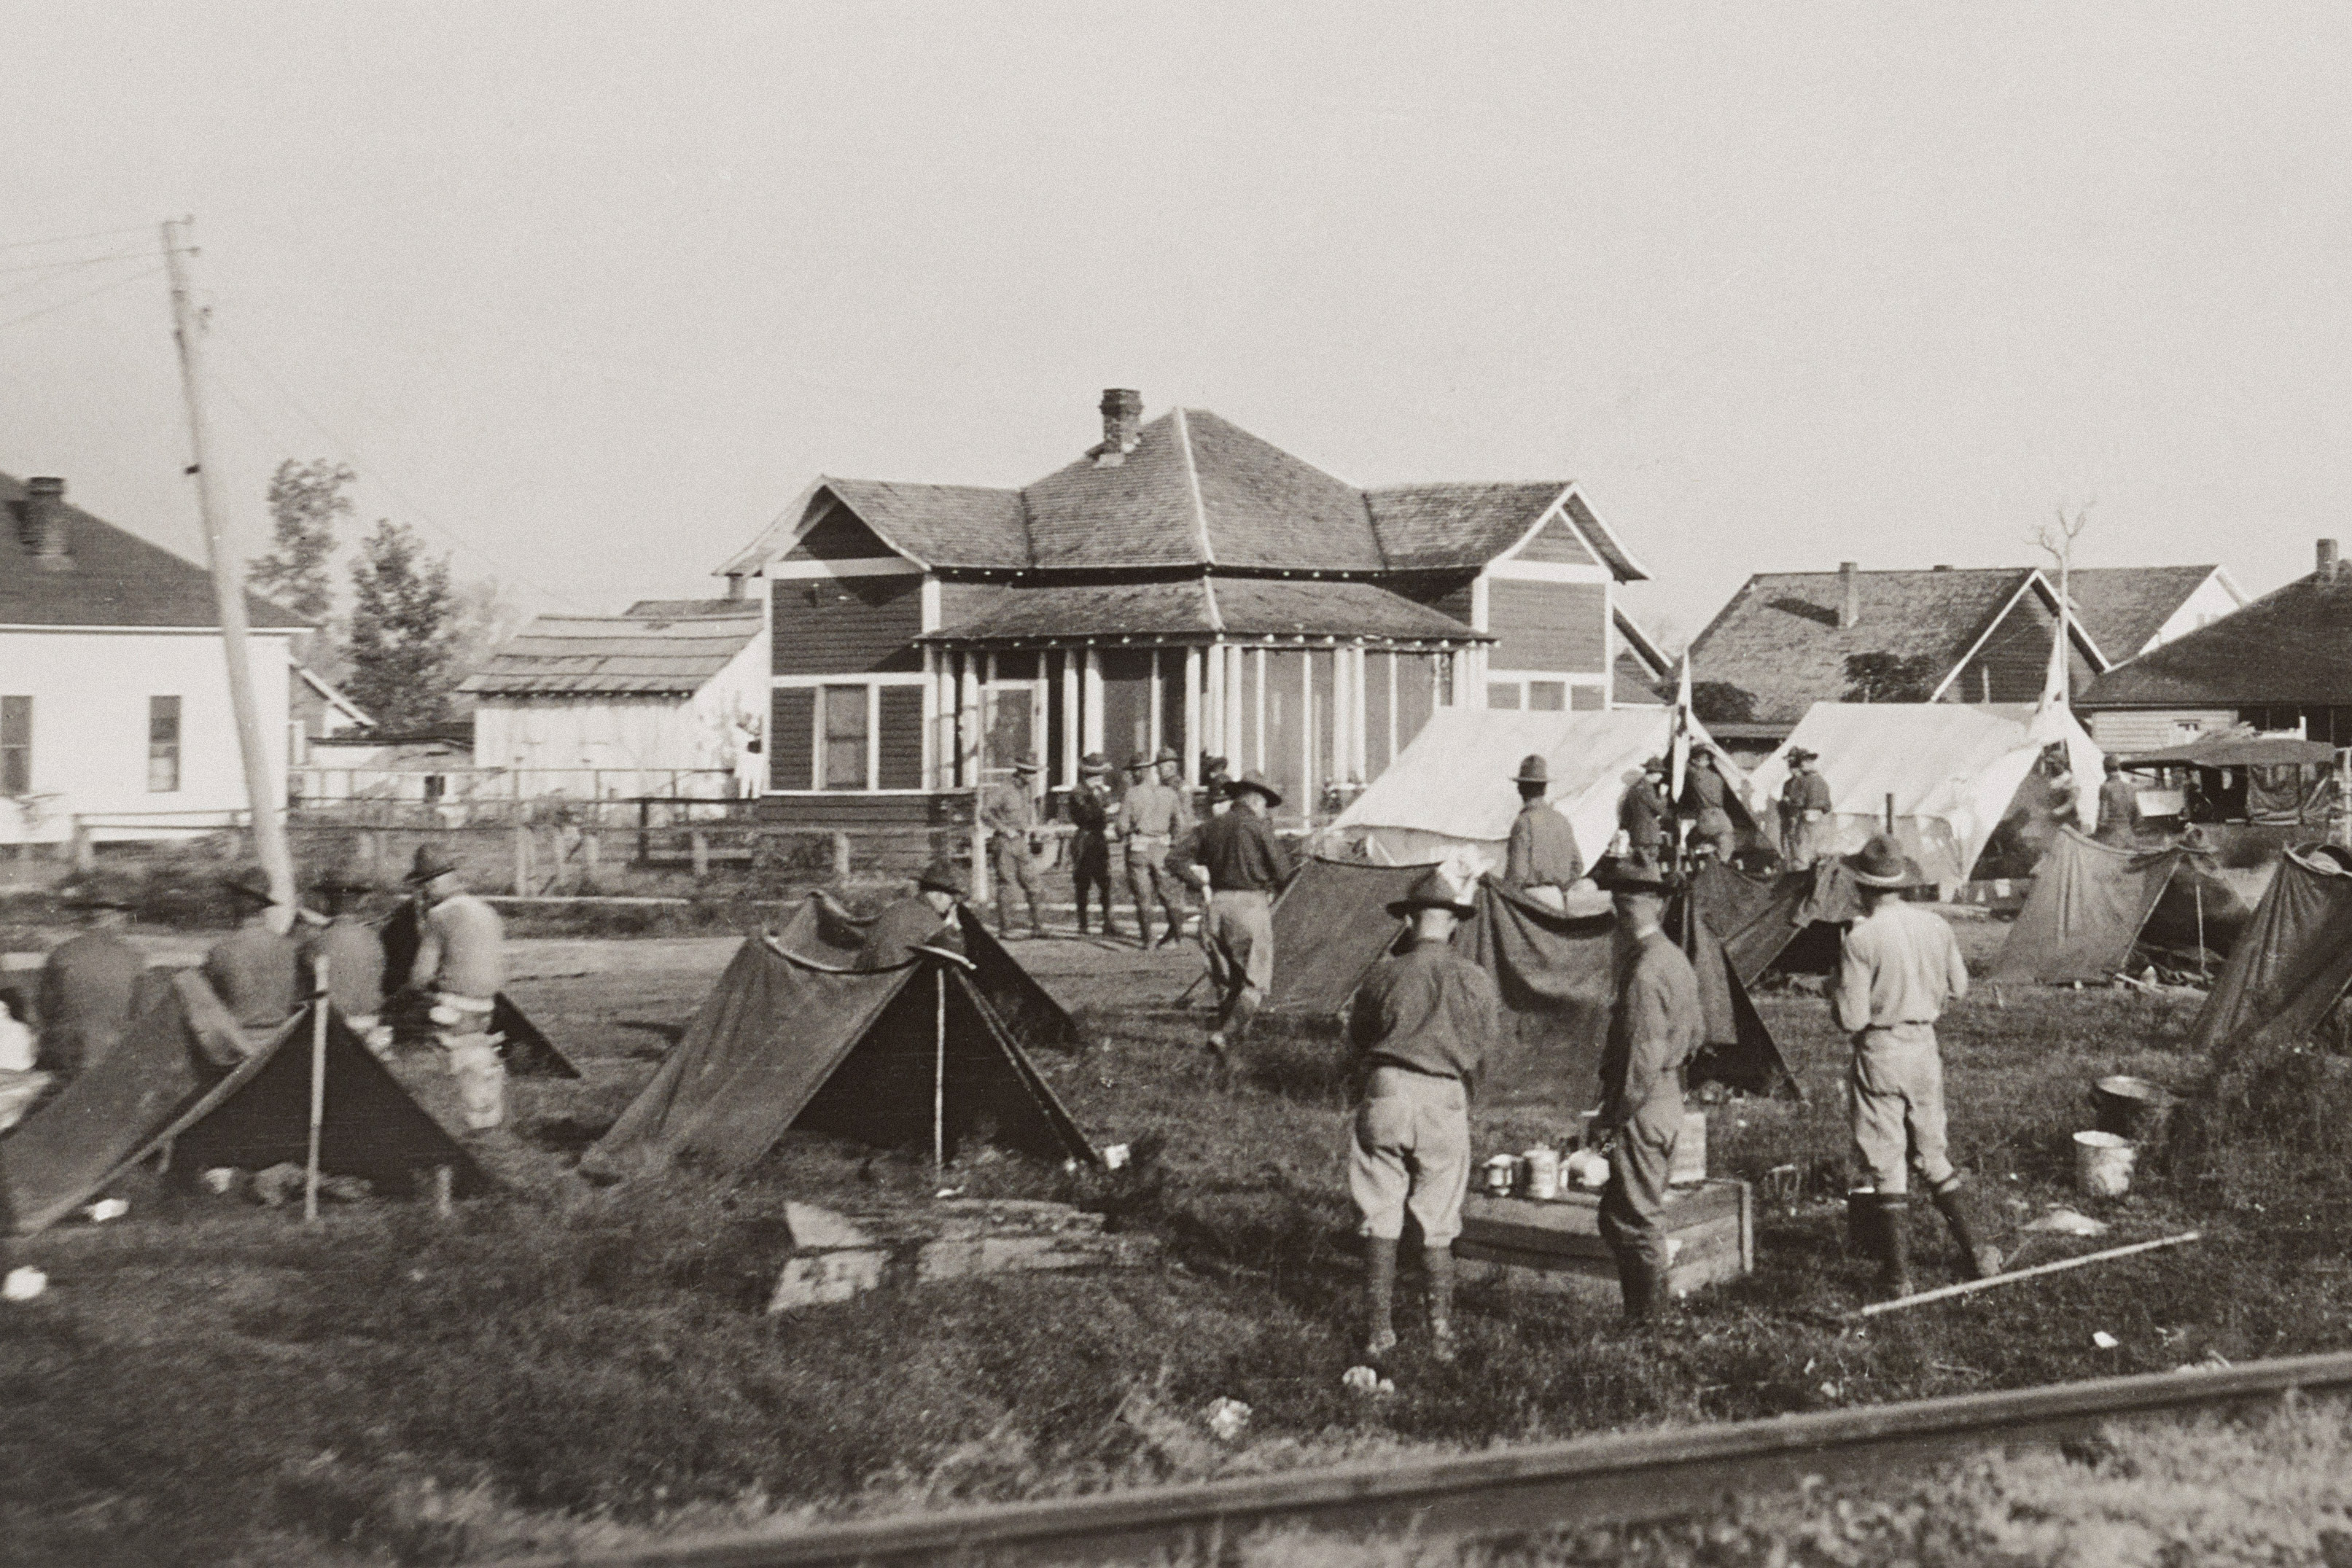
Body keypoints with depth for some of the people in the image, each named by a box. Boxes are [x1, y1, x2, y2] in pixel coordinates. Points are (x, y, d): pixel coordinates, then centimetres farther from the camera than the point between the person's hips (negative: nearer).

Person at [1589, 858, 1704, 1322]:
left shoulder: (1645, 971, -20)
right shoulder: (1675, 960, 11)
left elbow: (1644, 1058, -22)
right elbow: (1697, 1032, 20)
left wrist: (1611, 1119, -18)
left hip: (1643, 1108, -10)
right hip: (1669, 1098, 10)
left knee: (1638, 1221, -2)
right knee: (1615, 1217, 17)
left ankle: (1650, 1317, 4)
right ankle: (1645, 1314, 21)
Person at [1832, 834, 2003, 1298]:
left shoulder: (1861, 938, -18)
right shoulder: (1935, 927, 0)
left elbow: (1851, 1019, -17)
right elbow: (1958, 988, 13)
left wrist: (1835, 993, 3)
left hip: (1880, 1055, -5)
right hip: (1925, 1049, 5)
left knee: (1885, 1166, 4)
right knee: (1933, 1158, 19)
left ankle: (1897, 1274, 8)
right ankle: (1980, 1252, 18)